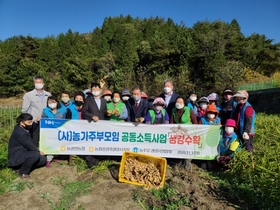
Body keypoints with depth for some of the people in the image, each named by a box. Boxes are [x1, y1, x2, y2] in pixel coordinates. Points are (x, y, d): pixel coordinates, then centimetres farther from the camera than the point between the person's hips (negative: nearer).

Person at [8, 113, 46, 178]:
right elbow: (30, 146, -18)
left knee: (43, 160, 2)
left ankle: (21, 167, 8)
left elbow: (31, 129, 26)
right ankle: (23, 172, -11)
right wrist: (39, 152, -3)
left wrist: (35, 122, 11)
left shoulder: (20, 127, 3)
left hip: (22, 154, 10)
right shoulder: (20, 133, -26)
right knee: (36, 155, -34)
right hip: (16, 157, -10)